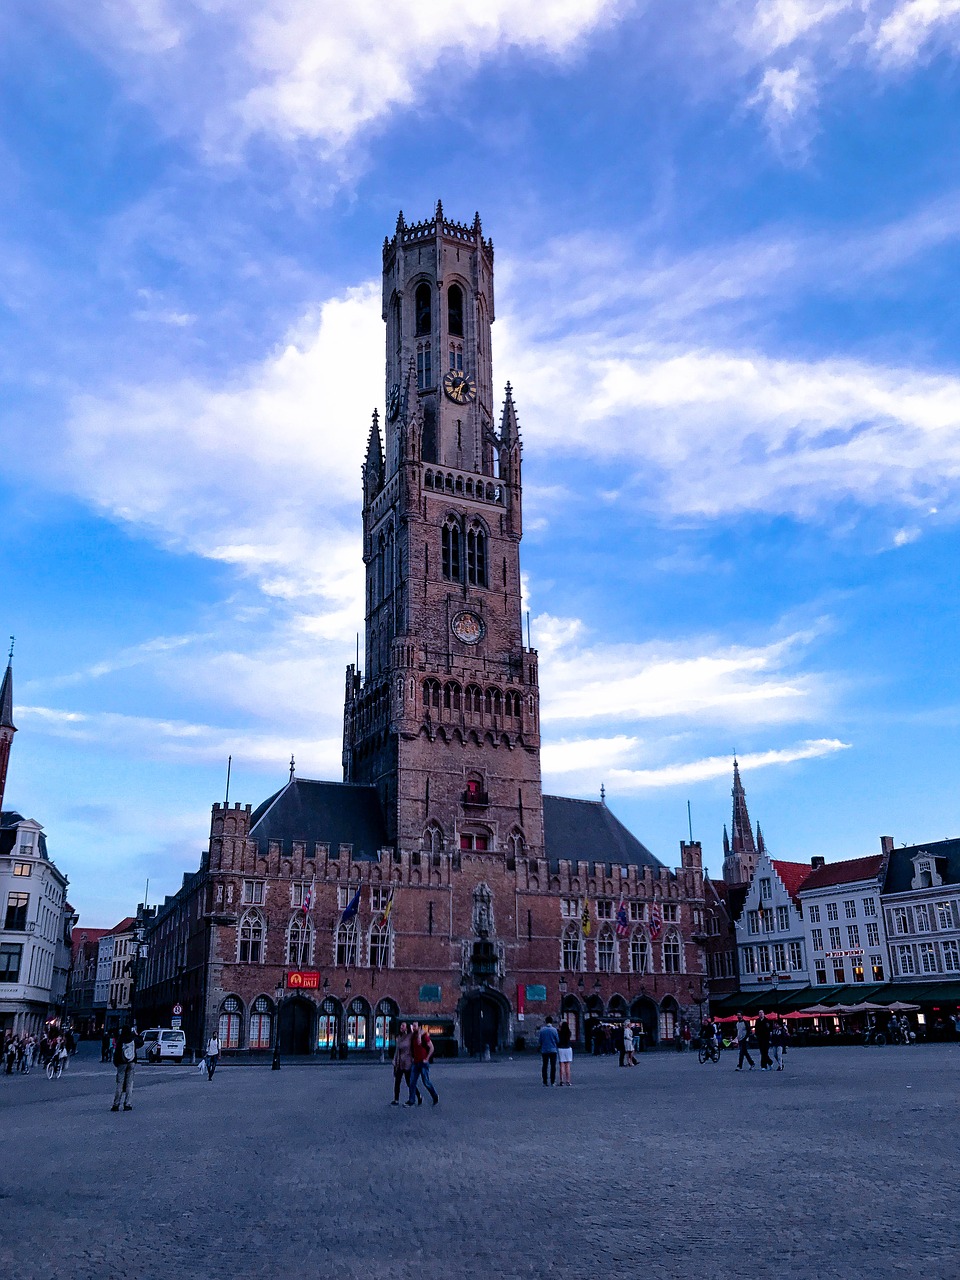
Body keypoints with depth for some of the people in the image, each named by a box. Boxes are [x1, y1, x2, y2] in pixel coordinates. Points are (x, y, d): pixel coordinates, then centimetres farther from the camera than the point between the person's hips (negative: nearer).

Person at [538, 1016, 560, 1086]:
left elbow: (539, 1041, 1)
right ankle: (553, 1082, 3)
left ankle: (545, 1082, 6)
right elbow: (557, 1040, -3)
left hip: (544, 1050, 2)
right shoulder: (554, 1030, -8)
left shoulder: (542, 1030, -3)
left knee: (544, 1067, 8)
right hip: (553, 1050, -2)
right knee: (553, 1066, 5)